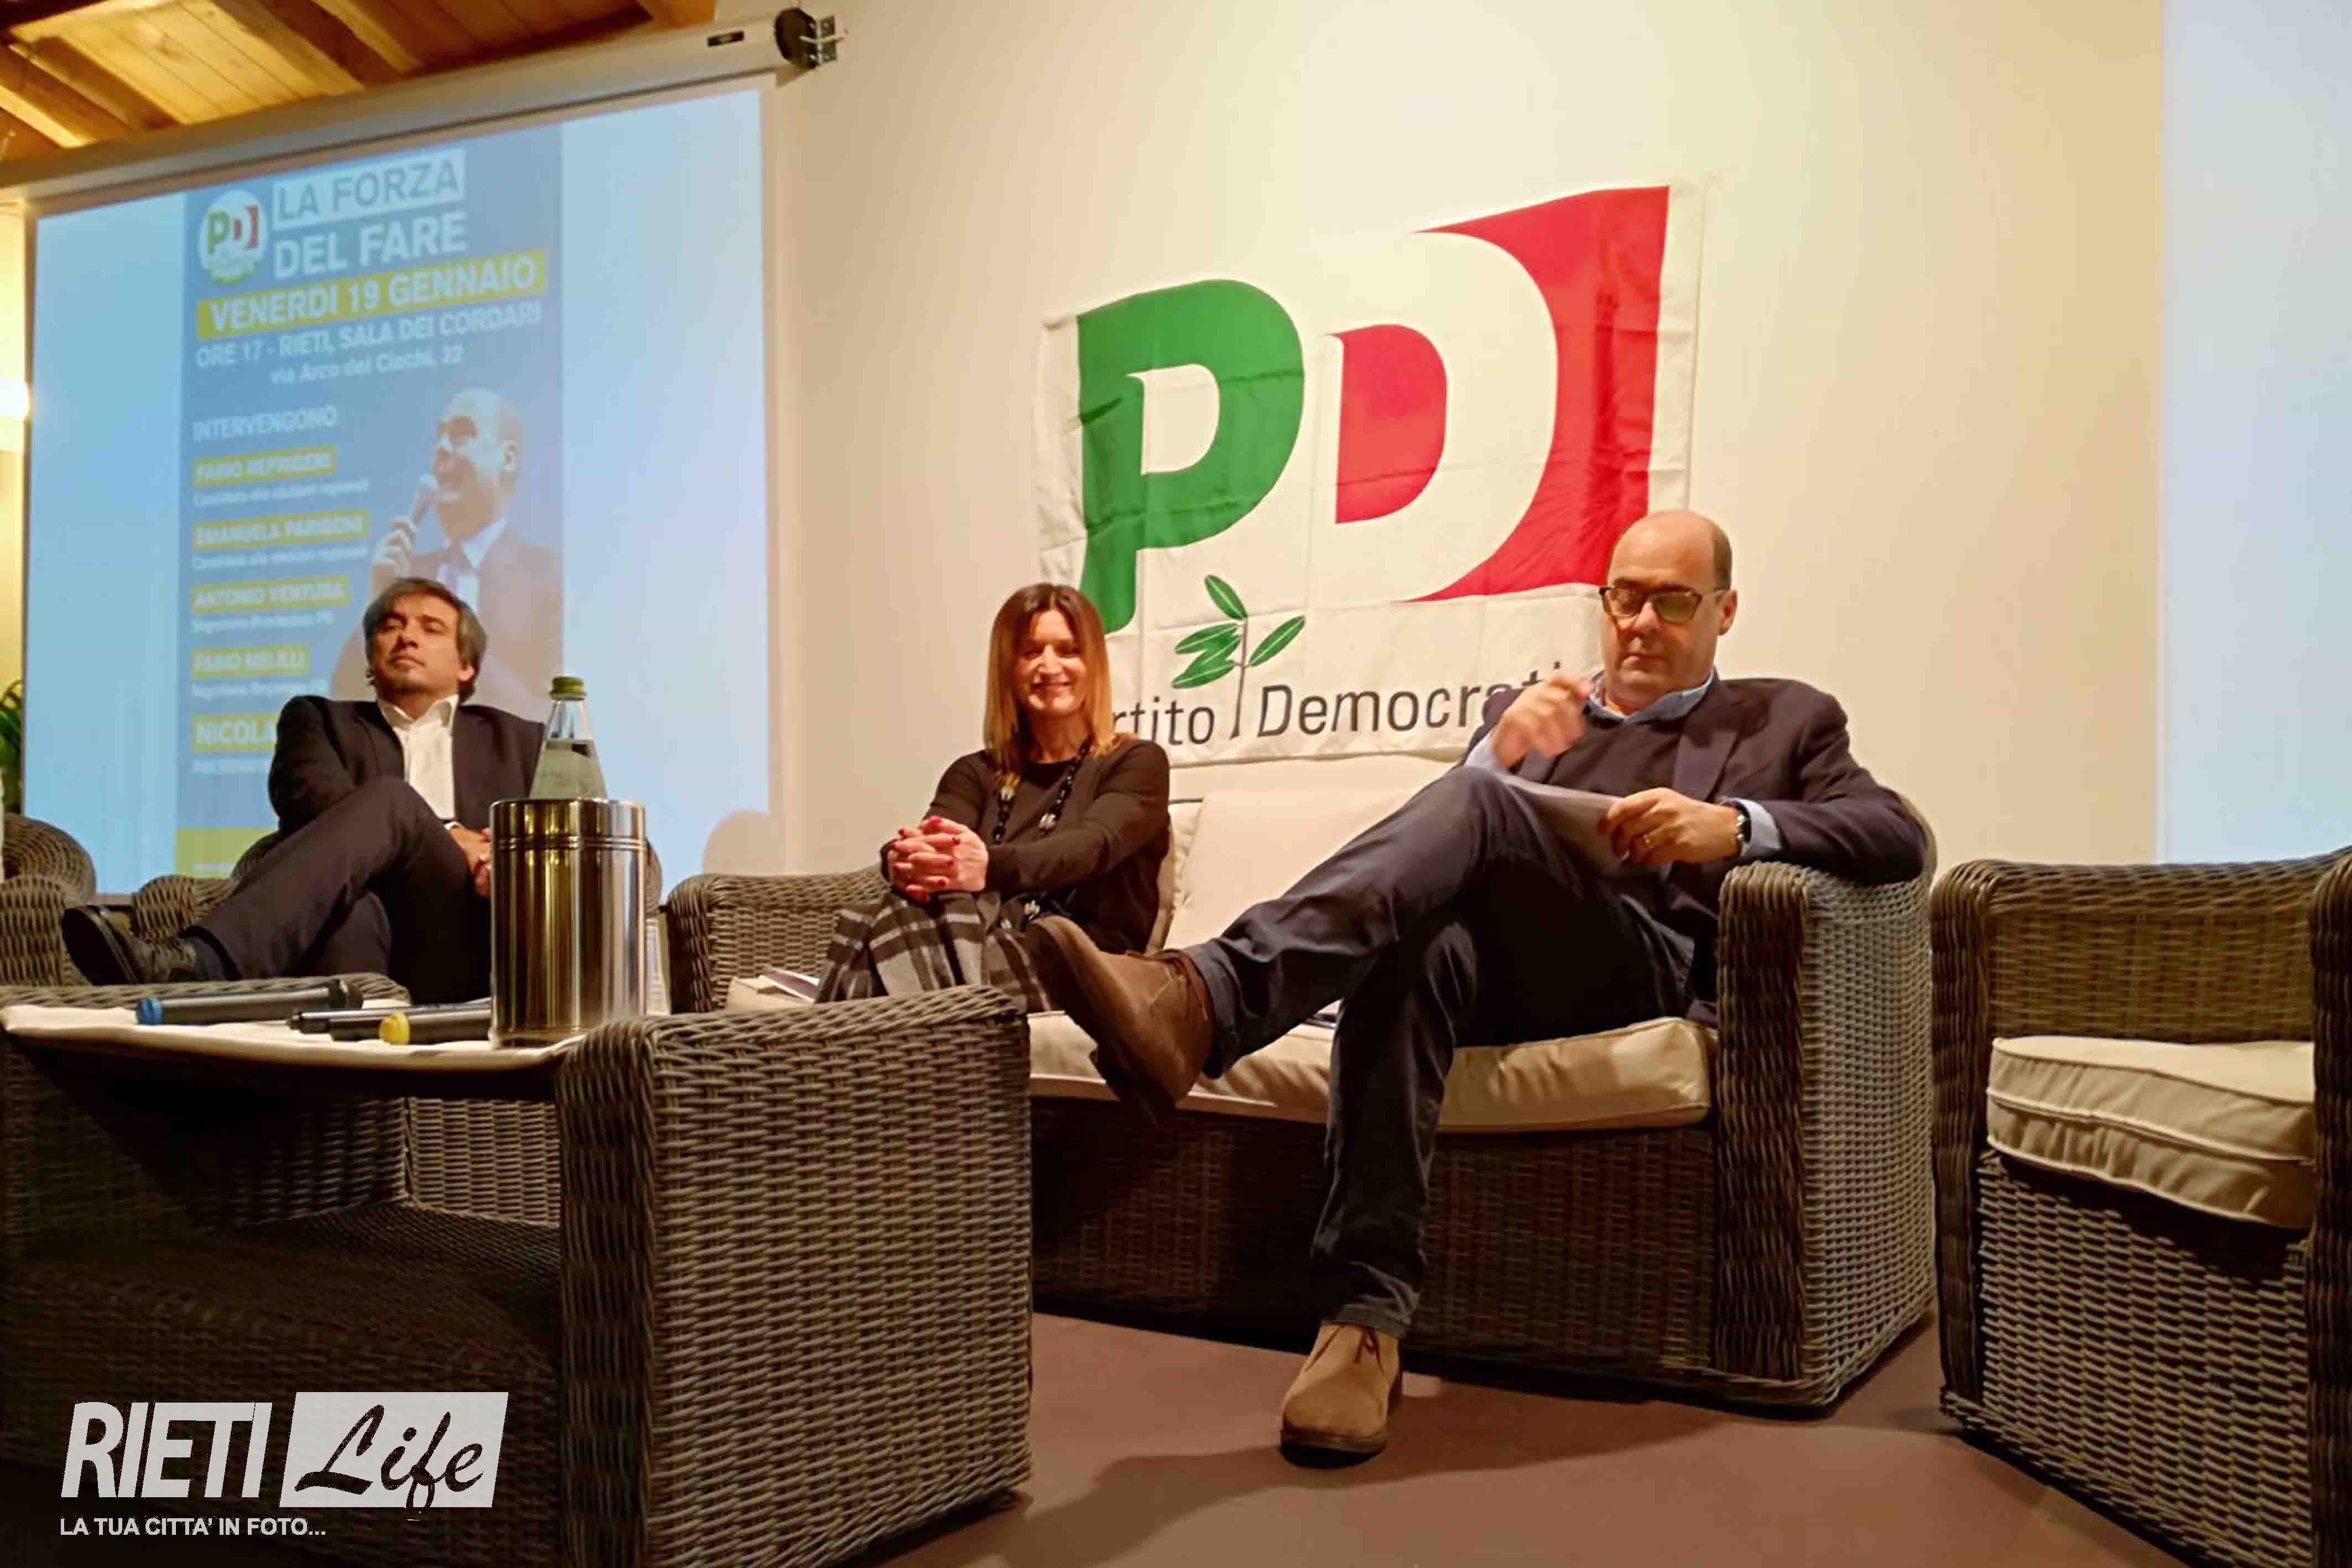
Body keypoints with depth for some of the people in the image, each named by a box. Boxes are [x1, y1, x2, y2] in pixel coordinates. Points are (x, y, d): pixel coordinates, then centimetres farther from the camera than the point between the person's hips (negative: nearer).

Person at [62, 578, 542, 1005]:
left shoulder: (518, 741, 29)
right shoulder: (320, 720, 26)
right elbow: (315, 801, 4)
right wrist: (446, 838, -10)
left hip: (469, 953, 0)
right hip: (362, 955, 0)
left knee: (389, 800, -29)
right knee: (346, 908, -38)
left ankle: (197, 963, -48)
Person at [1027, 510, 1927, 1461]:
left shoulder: (1788, 720, 22)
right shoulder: (1525, 710, 30)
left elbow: (1899, 838, 4)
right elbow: (1451, 861, 16)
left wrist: (1734, 824, -14)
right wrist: (1497, 754, -5)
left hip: (1652, 972, -3)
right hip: (1502, 966, 3)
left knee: (1473, 803, -31)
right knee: (1415, 947, -36)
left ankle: (1208, 999, -49)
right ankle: (1365, 1320, -40)